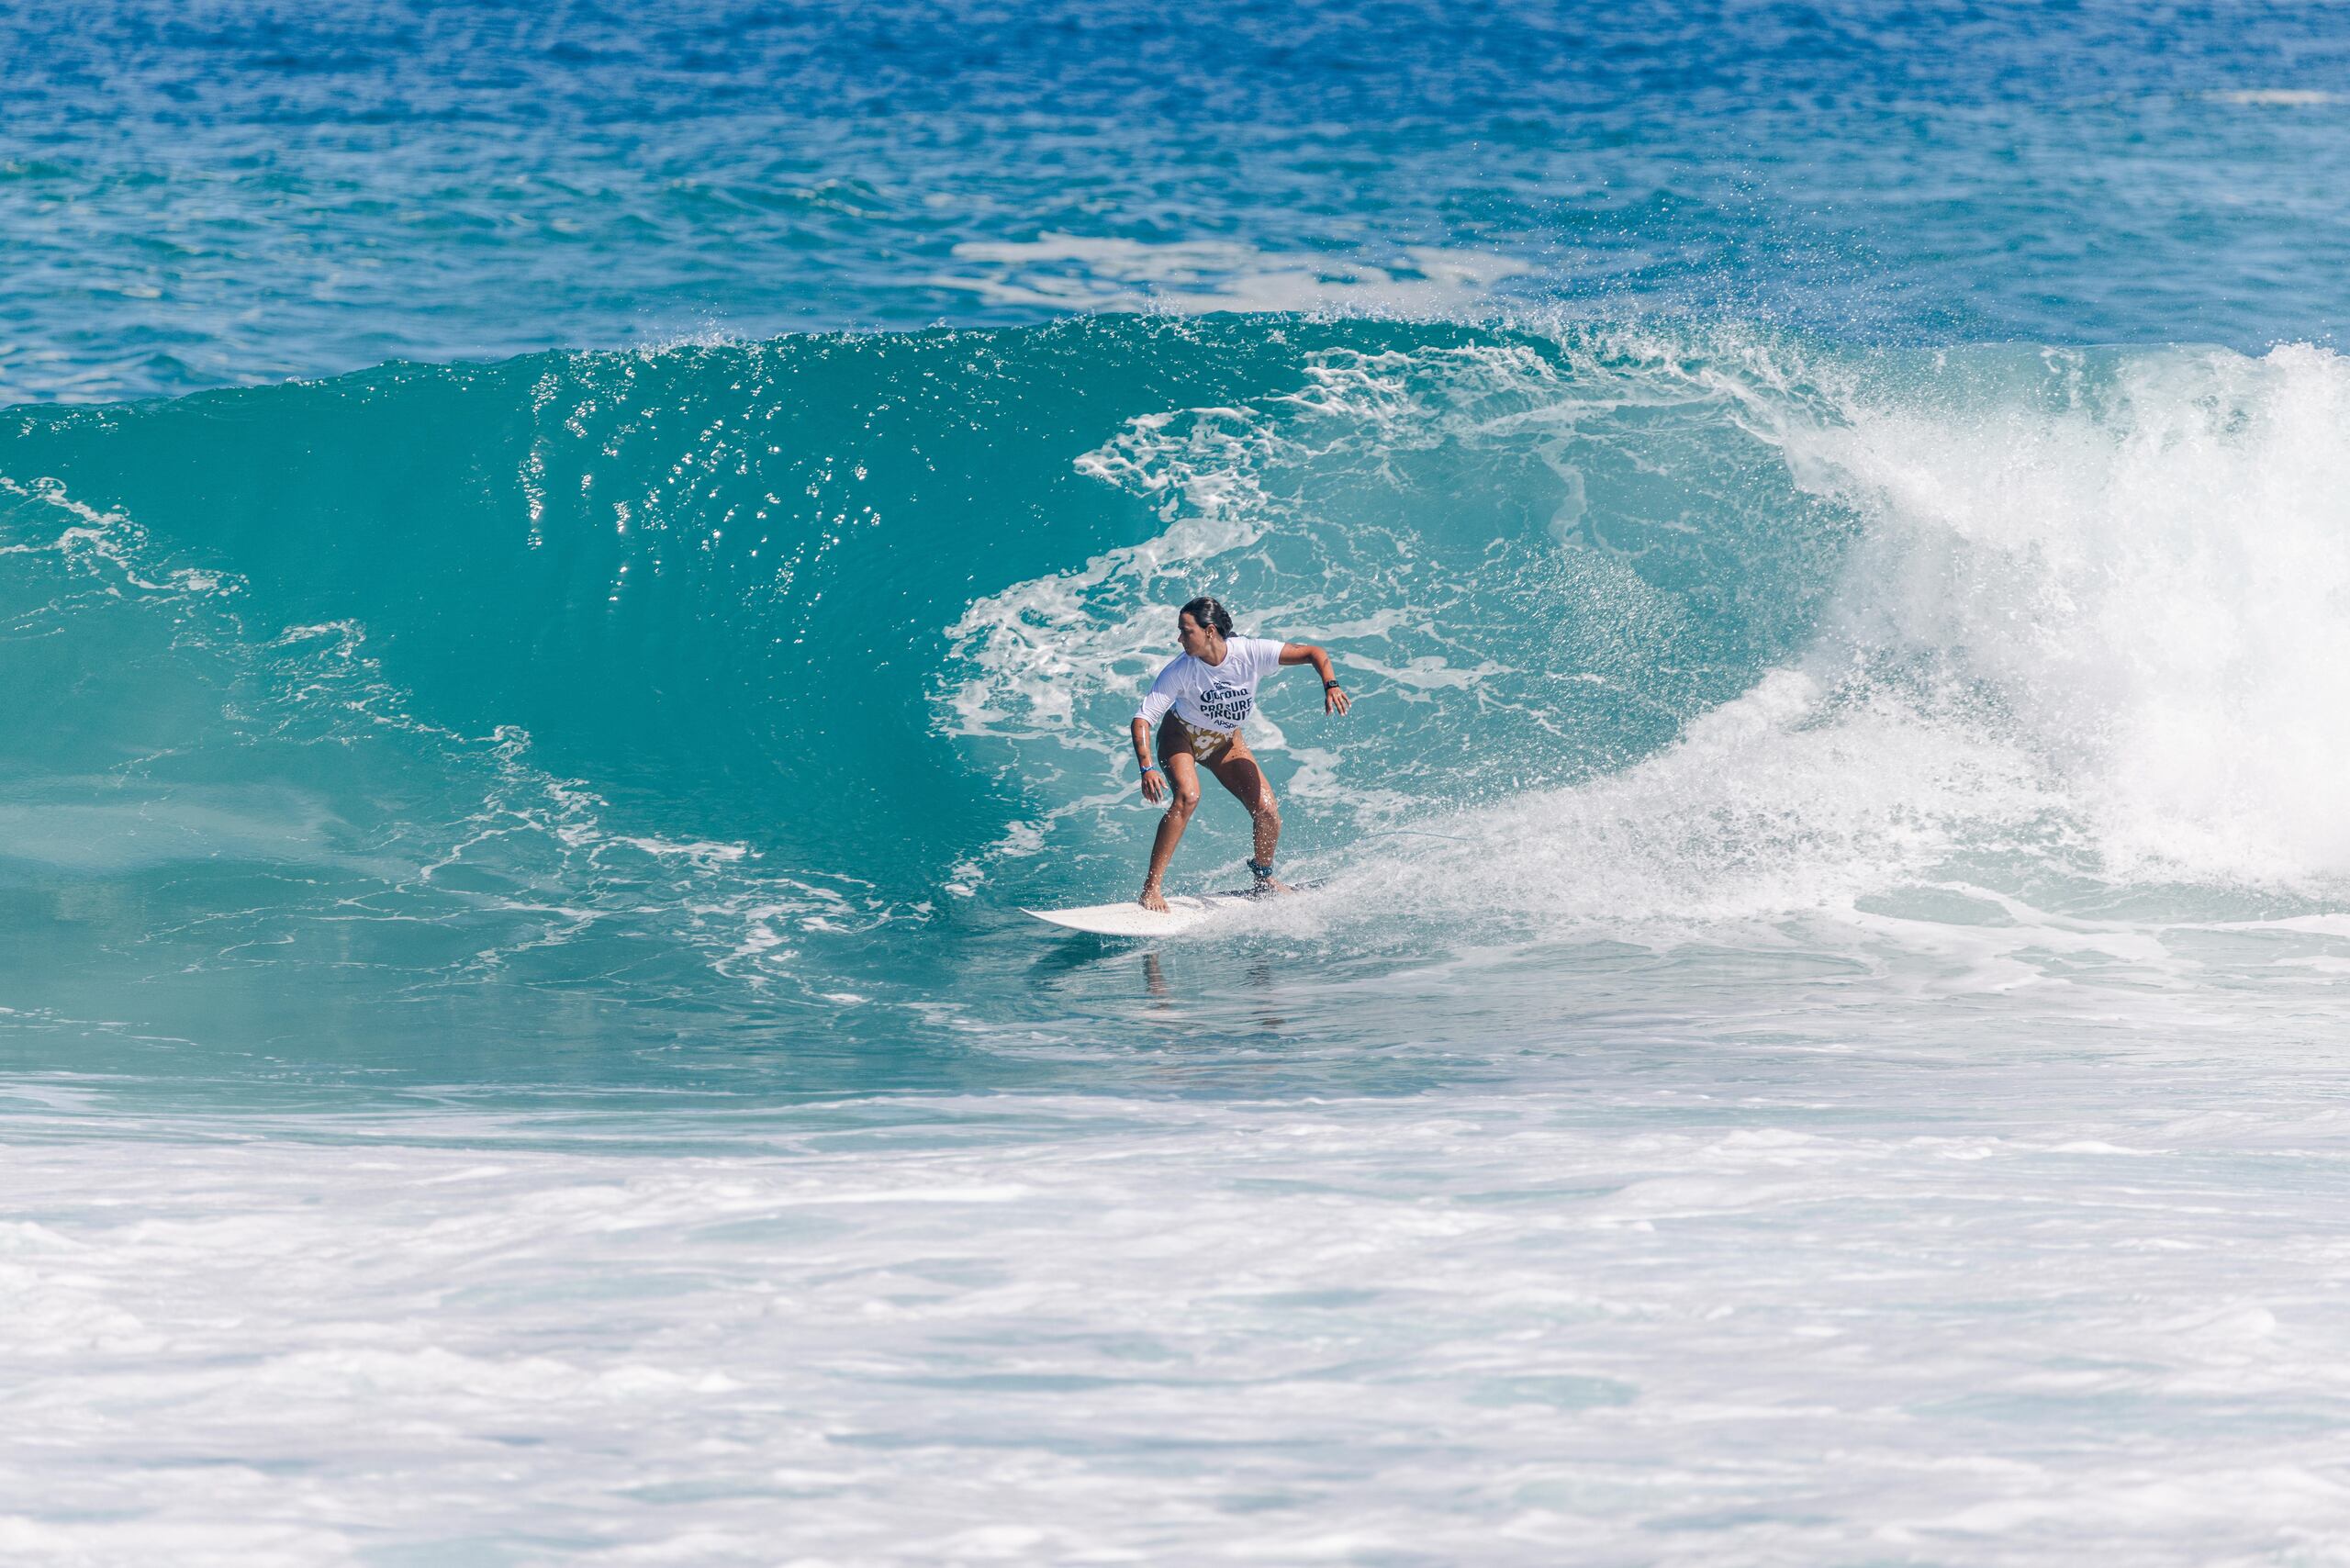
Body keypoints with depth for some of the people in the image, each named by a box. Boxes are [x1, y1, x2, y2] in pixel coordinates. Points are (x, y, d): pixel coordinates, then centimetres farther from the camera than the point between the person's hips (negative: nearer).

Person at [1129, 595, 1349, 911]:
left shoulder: (1250, 653, -27)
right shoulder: (1179, 671, -29)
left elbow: (1312, 653, -23)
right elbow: (1142, 720, -29)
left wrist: (1331, 687, -42)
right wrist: (1147, 769, -44)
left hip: (1226, 742, 3)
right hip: (1181, 736, -3)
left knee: (1267, 812, -8)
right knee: (1187, 797, -31)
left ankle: (1263, 877, 24)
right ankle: (1151, 888, -27)